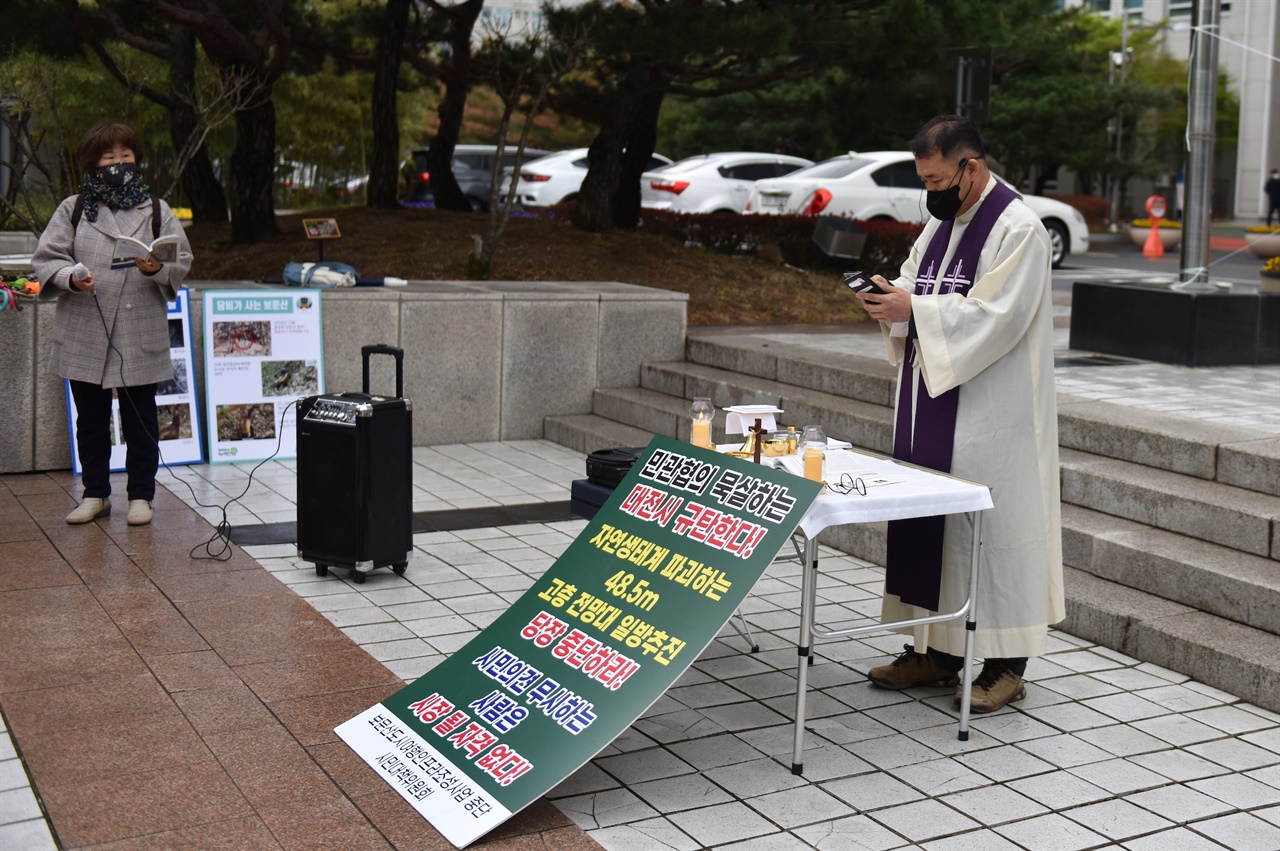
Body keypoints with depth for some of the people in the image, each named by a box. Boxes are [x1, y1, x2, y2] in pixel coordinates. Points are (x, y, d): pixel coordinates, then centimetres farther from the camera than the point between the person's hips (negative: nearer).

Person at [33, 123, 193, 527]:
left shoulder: (156, 210, 8)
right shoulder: (73, 209, 7)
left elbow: (182, 261, 5)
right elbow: (46, 258, 3)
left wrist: (158, 269, -16)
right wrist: (71, 277, -18)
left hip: (141, 334, -1)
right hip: (84, 332, 1)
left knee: (141, 420, 4)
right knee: (90, 419, 10)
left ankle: (141, 495, 15)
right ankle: (96, 493, 23)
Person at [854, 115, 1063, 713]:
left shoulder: (1018, 229, -11)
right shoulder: (940, 223, 15)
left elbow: (994, 315, -20)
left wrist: (913, 309, -22)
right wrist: (891, 299, -4)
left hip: (988, 414, -8)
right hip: (931, 405, 8)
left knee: (992, 525, -2)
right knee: (928, 521, 10)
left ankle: (1005, 665, 8)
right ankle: (937, 651, 21)